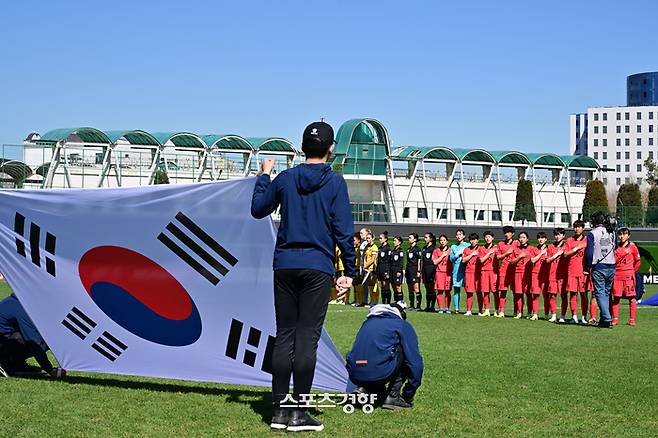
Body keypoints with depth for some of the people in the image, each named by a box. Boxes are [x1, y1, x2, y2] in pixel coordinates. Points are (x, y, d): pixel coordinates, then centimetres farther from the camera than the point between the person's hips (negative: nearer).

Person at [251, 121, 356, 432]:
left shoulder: (285, 179, 6)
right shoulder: (334, 182, -3)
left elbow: (258, 209, 18)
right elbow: (343, 230, -6)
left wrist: (263, 175, 32)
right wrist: (349, 272, -1)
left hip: (285, 264, 3)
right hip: (317, 266, -3)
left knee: (284, 336, 8)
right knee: (307, 337, -2)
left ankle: (279, 410, 9)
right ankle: (298, 413, -1)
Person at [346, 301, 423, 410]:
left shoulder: (367, 323, 29)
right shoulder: (403, 326, 13)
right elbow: (415, 360, 10)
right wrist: (409, 395, 19)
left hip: (354, 376, 6)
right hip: (379, 374, -6)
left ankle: (364, 390, 10)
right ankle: (393, 397, 10)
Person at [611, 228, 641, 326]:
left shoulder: (632, 246, 1)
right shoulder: (616, 247, 9)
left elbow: (638, 261, 6)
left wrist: (632, 271, 6)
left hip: (628, 275, -3)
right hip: (617, 274, 3)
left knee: (631, 297, -2)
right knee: (616, 297, 3)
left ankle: (632, 320, 2)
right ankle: (615, 319, 9)